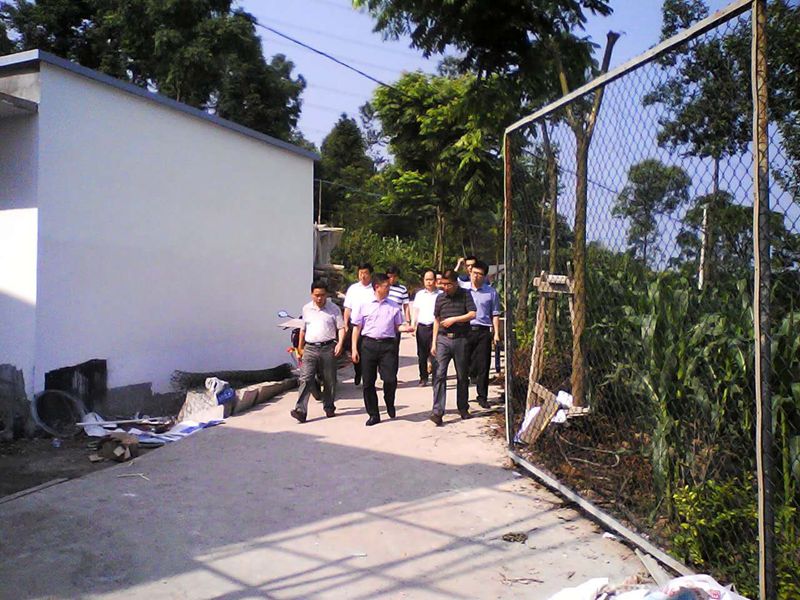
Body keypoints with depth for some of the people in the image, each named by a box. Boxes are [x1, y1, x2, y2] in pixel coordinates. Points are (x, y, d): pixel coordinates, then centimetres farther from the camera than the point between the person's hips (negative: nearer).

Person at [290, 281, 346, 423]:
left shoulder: (334, 309, 2)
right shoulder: (306, 309, 12)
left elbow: (341, 328, 2)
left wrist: (340, 343, -13)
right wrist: (300, 347, 24)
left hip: (328, 348, -1)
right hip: (310, 349, 2)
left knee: (329, 381, 8)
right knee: (305, 379, -9)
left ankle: (329, 408, 24)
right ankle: (300, 411, -15)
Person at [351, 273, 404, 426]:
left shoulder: (394, 306, 10)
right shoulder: (364, 306, 6)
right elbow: (357, 328, 6)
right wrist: (354, 348, 1)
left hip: (387, 345, 0)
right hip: (368, 344, 0)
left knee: (390, 379, -11)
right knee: (368, 382, 3)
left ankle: (389, 404, 21)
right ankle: (373, 414, 17)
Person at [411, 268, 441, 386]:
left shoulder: (440, 294, 3)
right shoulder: (419, 294, 13)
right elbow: (415, 311, 15)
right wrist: (412, 325, 7)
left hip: (435, 327, -3)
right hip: (421, 327, 3)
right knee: (422, 355, 8)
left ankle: (436, 379, -1)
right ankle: (423, 378, 19)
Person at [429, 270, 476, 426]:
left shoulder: (465, 295, 2)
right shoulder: (440, 298, 10)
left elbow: (472, 314, -7)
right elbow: (437, 320, 14)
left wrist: (454, 319, -13)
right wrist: (434, 342, 10)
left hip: (460, 339, -1)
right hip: (443, 339, 2)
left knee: (462, 376, 8)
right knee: (439, 374, -11)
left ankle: (463, 408, 23)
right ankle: (437, 411, -14)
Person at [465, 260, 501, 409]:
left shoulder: (491, 292, 8)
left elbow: (495, 314, 8)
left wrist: (496, 333, 3)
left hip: (483, 331, 0)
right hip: (465, 330, 0)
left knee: (483, 366, 2)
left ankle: (482, 397, 12)